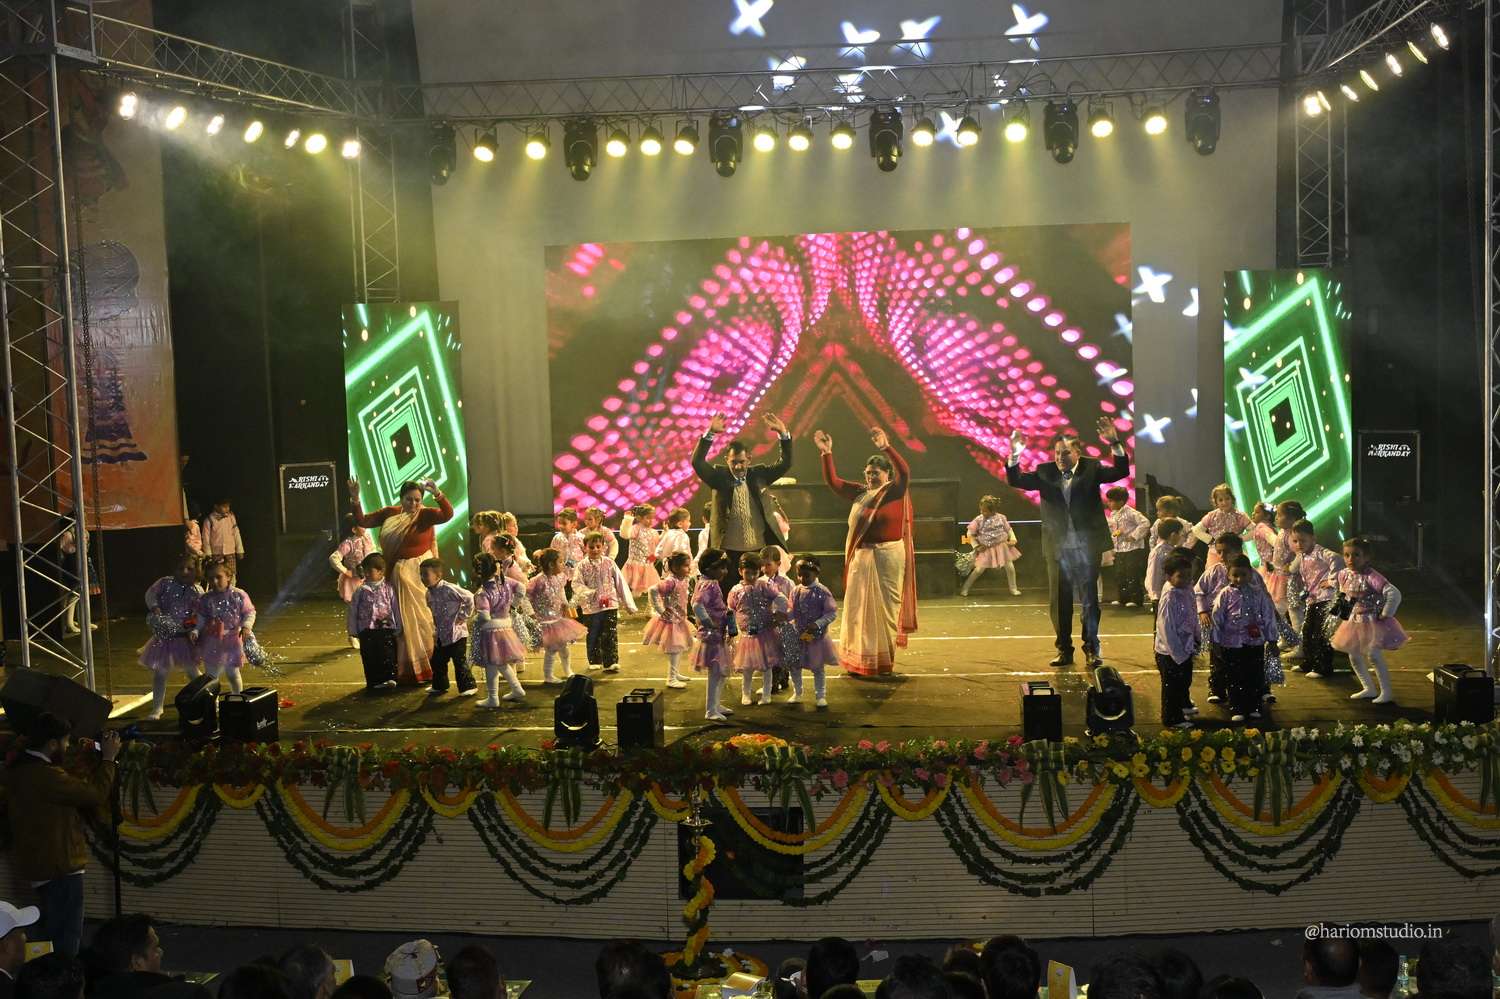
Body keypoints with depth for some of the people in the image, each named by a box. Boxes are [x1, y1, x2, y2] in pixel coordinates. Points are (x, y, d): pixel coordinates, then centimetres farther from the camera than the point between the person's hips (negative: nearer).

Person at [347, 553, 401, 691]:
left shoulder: (388, 589, 1)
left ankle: (389, 678, 0)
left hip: (386, 629, 0)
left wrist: (398, 630, 7)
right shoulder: (361, 590, 1)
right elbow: (353, 611, 5)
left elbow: (396, 610, 6)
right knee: (370, 659, 2)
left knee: (388, 656, -5)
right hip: (367, 632, 1)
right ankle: (374, 682, 9)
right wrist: (353, 631, 3)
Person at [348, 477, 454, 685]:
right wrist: (355, 499, -5)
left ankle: (425, 667, 7)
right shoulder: (389, 514, 4)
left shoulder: (426, 515, -9)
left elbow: (448, 514, -26)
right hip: (397, 573, 5)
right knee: (401, 622, 11)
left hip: (419, 573, -5)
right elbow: (363, 521, 8)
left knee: (420, 618, -3)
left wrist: (437, 494, -40)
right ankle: (405, 669, 21)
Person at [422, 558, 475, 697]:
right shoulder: (429, 593, 6)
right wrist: (435, 631, 14)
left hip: (456, 633, -8)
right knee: (437, 661, 16)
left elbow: (470, 598, -21)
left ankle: (467, 686, 10)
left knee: (460, 662, -2)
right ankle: (439, 686, 33)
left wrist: (464, 616, -14)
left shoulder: (449, 589, -20)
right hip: (441, 635, 8)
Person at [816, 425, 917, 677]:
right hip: (861, 557, 4)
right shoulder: (860, 493, 9)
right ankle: (859, 660, 12)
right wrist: (827, 453, 0)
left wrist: (886, 447, -36)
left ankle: (884, 660, 14)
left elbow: (905, 472, -24)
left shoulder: (895, 492, -5)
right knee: (859, 607, 5)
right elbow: (832, 481, 11)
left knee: (885, 606, 4)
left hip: (889, 555, -4)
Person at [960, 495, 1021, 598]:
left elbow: (1009, 529, 6)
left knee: (1010, 566, 3)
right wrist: (976, 546, -9)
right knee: (979, 569, -3)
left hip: (1002, 547, 2)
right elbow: (970, 533, -3)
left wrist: (1012, 539, -9)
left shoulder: (1001, 518, -7)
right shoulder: (978, 520, -12)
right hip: (986, 549, -2)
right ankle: (965, 588, 10)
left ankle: (1013, 589, 21)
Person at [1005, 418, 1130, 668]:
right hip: (1058, 547, 2)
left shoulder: (1091, 469, -1)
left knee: (1089, 600, 4)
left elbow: (1121, 471, -12)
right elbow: (1015, 480, -4)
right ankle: (1064, 649, 18)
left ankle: (1091, 649, 14)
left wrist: (1115, 444, -27)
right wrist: (1015, 454, -20)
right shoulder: (1045, 472, 3)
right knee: (1059, 601, 8)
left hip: (1087, 546, -2)